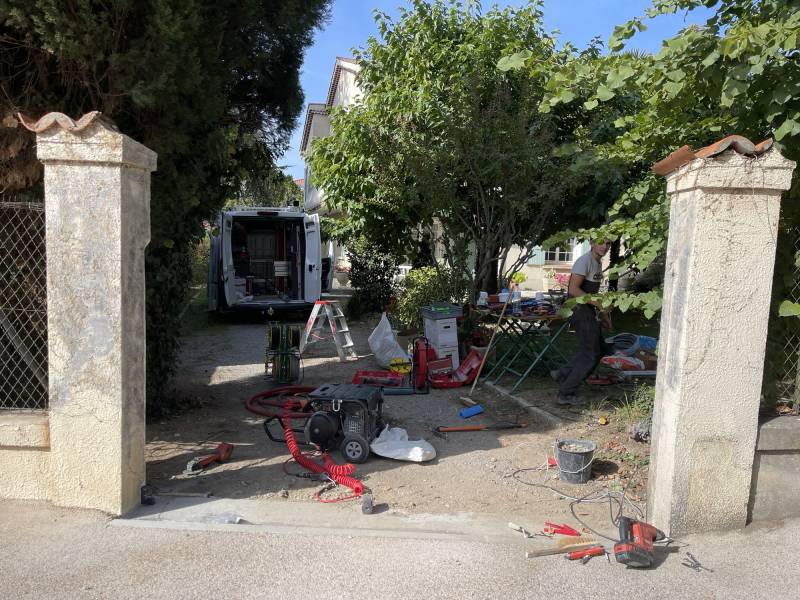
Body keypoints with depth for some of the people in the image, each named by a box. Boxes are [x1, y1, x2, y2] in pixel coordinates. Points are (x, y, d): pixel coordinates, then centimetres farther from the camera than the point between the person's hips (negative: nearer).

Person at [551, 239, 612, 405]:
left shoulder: (598, 263, 15)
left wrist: (602, 314, 19)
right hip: (581, 312, -10)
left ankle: (562, 374, 18)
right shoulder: (585, 261, -16)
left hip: (590, 312, 10)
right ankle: (565, 394, 4)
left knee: (600, 349, 17)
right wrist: (597, 302, -26)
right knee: (590, 355, -4)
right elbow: (574, 290, -24)